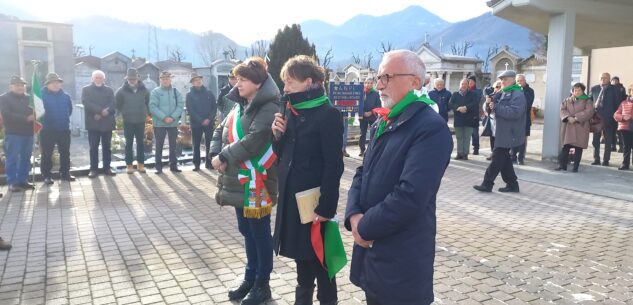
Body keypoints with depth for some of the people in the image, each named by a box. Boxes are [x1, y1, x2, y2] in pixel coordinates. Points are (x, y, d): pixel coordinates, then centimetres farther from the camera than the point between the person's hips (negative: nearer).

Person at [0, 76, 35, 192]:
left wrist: (34, 117, -11)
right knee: (12, 158, -4)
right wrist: (26, 118, -19)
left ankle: (23, 180, 15)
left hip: (28, 132, 4)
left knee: (25, 158, 7)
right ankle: (12, 182, 1)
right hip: (13, 133, -4)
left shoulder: (28, 98, 16)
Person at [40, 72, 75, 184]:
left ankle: (65, 173, 22)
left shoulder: (65, 96, 5)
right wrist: (44, 121, -3)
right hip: (47, 130, -4)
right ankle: (46, 175, 11)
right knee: (47, 154, 3)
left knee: (65, 152, 11)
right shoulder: (42, 95, -7)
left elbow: (70, 109, 18)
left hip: (64, 129, 4)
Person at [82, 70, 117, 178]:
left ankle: (107, 168, 12)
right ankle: (93, 169, 5)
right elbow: (86, 103, -8)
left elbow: (112, 105, 0)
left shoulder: (109, 90, 13)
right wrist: (101, 110, -18)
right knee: (93, 147, 0)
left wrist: (101, 114, -14)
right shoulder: (86, 89, 8)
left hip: (107, 123, 2)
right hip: (93, 123, -2)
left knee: (107, 147, 6)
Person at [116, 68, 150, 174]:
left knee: (141, 143, 7)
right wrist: (122, 114, 0)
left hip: (141, 121, 2)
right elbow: (117, 105, 2)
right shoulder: (121, 91, -4)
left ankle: (141, 164, 15)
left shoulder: (144, 90, 1)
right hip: (128, 121, -2)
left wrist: (145, 113, 7)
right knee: (129, 143, 3)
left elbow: (148, 103, 11)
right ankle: (129, 165, 9)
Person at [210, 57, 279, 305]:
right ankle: (250, 278, 35)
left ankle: (262, 284, 22)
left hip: (256, 183, -8)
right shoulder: (240, 106, 14)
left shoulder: (269, 109, -15)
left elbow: (252, 142, -25)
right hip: (238, 181, 8)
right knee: (247, 232, 19)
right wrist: (216, 155, -6)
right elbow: (220, 131, 13)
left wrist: (223, 156, -15)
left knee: (260, 233, 6)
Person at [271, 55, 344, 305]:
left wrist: (326, 207, -19)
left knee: (318, 257, 7)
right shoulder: (292, 113, 8)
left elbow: (333, 165, -18)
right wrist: (278, 135, -6)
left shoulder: (328, 114, -15)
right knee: (301, 253, 19)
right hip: (291, 195, 7)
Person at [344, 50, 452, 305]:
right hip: (370, 249, 8)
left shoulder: (432, 128, -18)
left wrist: (365, 227, -15)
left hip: (402, 261, -8)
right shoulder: (382, 123, 11)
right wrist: (354, 216, -8)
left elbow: (410, 196, -26)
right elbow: (363, 173, 10)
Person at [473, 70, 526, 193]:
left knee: (497, 158, -6)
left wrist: (496, 107, -24)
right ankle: (512, 184, 20)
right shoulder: (504, 93, 18)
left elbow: (514, 112, -26)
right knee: (503, 158, 12)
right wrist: (491, 103, 3)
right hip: (502, 132, 10)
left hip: (508, 134, -10)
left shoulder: (517, 95, -13)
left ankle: (487, 184, -2)